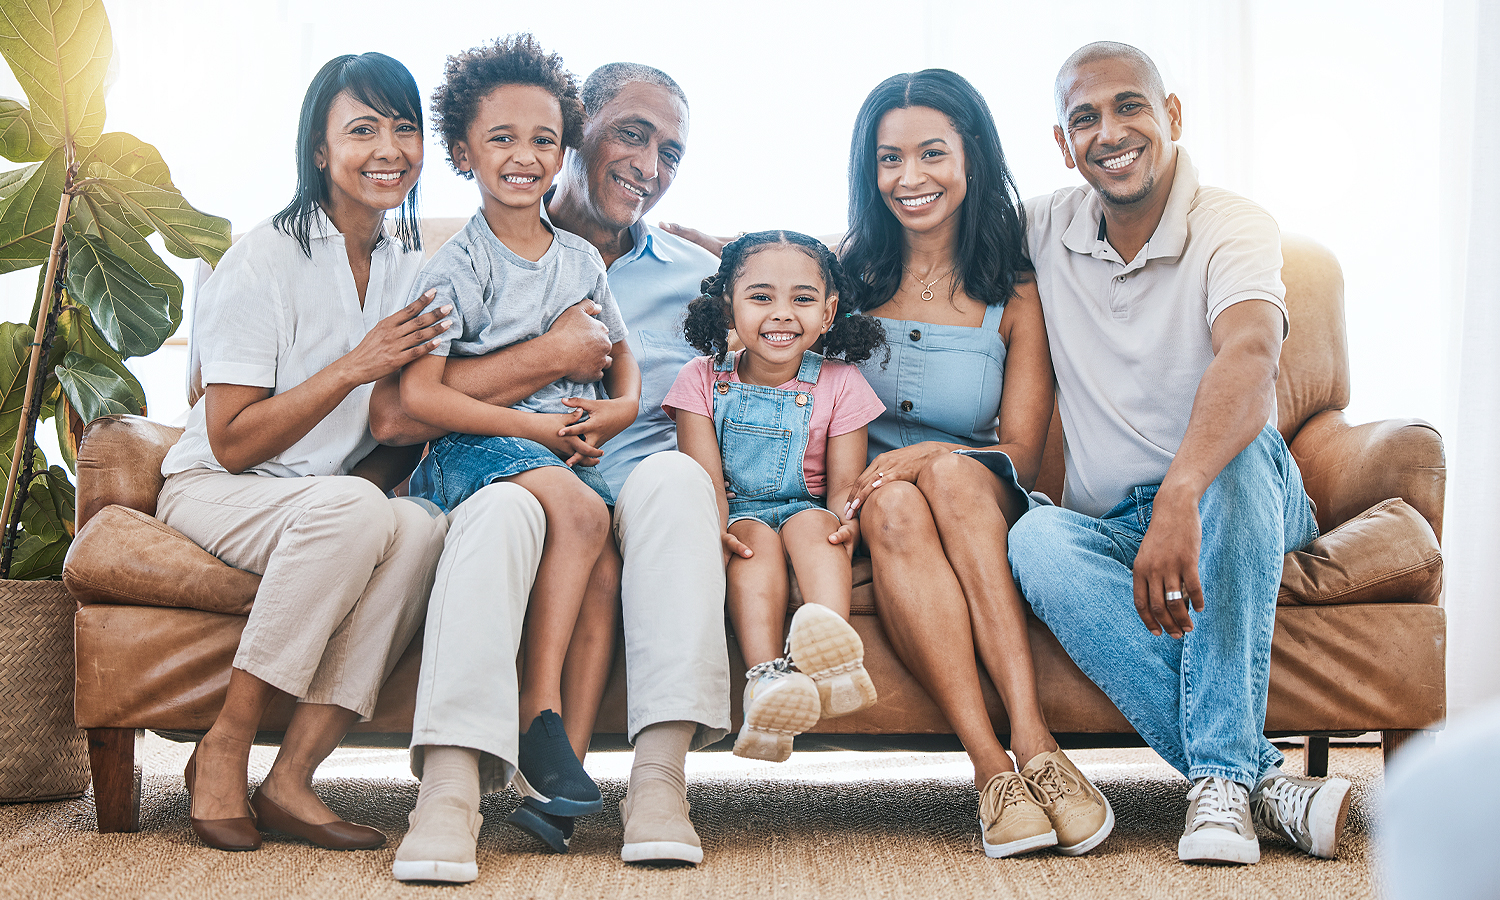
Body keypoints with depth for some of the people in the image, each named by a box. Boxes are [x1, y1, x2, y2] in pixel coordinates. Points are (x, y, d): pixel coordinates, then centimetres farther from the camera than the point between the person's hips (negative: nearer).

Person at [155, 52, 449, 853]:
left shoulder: (412, 266, 7)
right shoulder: (265, 259, -12)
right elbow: (231, 442, -15)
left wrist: (389, 474, -9)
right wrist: (353, 367, -23)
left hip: (339, 503, 5)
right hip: (213, 492, -5)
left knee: (420, 527, -30)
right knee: (354, 509, -36)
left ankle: (291, 777, -25)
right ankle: (223, 751, -23)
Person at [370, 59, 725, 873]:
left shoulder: (697, 277, 20)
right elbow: (392, 415, -5)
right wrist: (552, 358, -7)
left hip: (636, 491, 2)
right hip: (508, 475, -1)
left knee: (673, 475, -32)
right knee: (500, 503, -36)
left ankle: (659, 777, -38)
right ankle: (449, 791, -42)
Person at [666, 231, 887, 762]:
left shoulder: (838, 384, 3)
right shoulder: (705, 380, 2)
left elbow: (844, 483, -3)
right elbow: (705, 477, -8)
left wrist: (845, 522, -29)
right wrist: (717, 529, -31)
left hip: (806, 512, 1)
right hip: (738, 517, -1)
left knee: (810, 523, -32)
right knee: (757, 539, -32)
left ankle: (832, 651, -57)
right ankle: (765, 676, -54)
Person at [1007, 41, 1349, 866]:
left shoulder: (1231, 227, -11)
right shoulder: (1047, 229, 3)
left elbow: (1250, 356, -32)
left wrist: (1179, 497, -51)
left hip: (1242, 512, -3)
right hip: (1112, 532, 3)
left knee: (1238, 452, -36)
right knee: (1034, 539, -30)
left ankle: (1221, 776, -38)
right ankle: (1260, 780, -35)